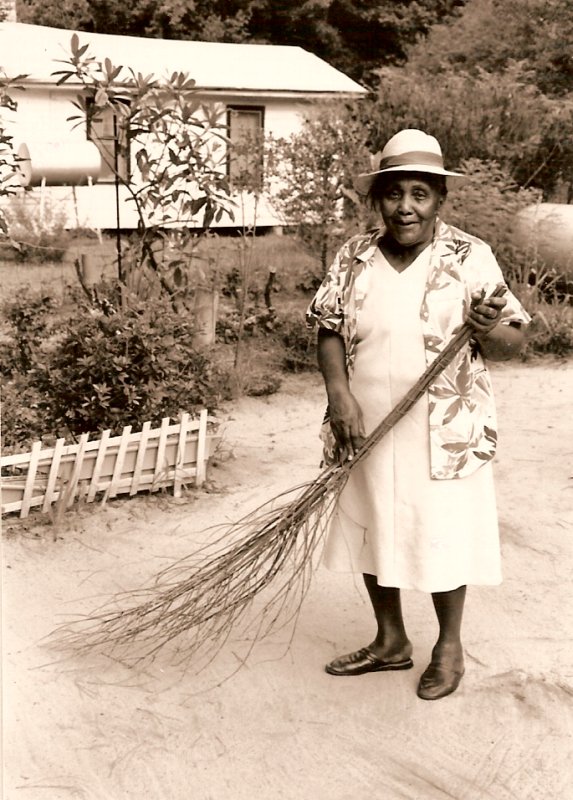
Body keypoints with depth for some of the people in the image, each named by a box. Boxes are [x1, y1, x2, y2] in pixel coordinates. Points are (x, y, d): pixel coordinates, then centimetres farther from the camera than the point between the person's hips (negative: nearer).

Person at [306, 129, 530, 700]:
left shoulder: (470, 258, -8)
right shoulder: (353, 258, 0)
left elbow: (511, 345, -8)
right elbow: (329, 329, 2)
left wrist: (490, 332, -31)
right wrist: (339, 392, -14)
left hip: (443, 437, -3)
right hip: (367, 433, 4)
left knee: (442, 540, 8)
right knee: (373, 533, 15)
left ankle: (449, 646, 32)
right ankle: (390, 641, 36)